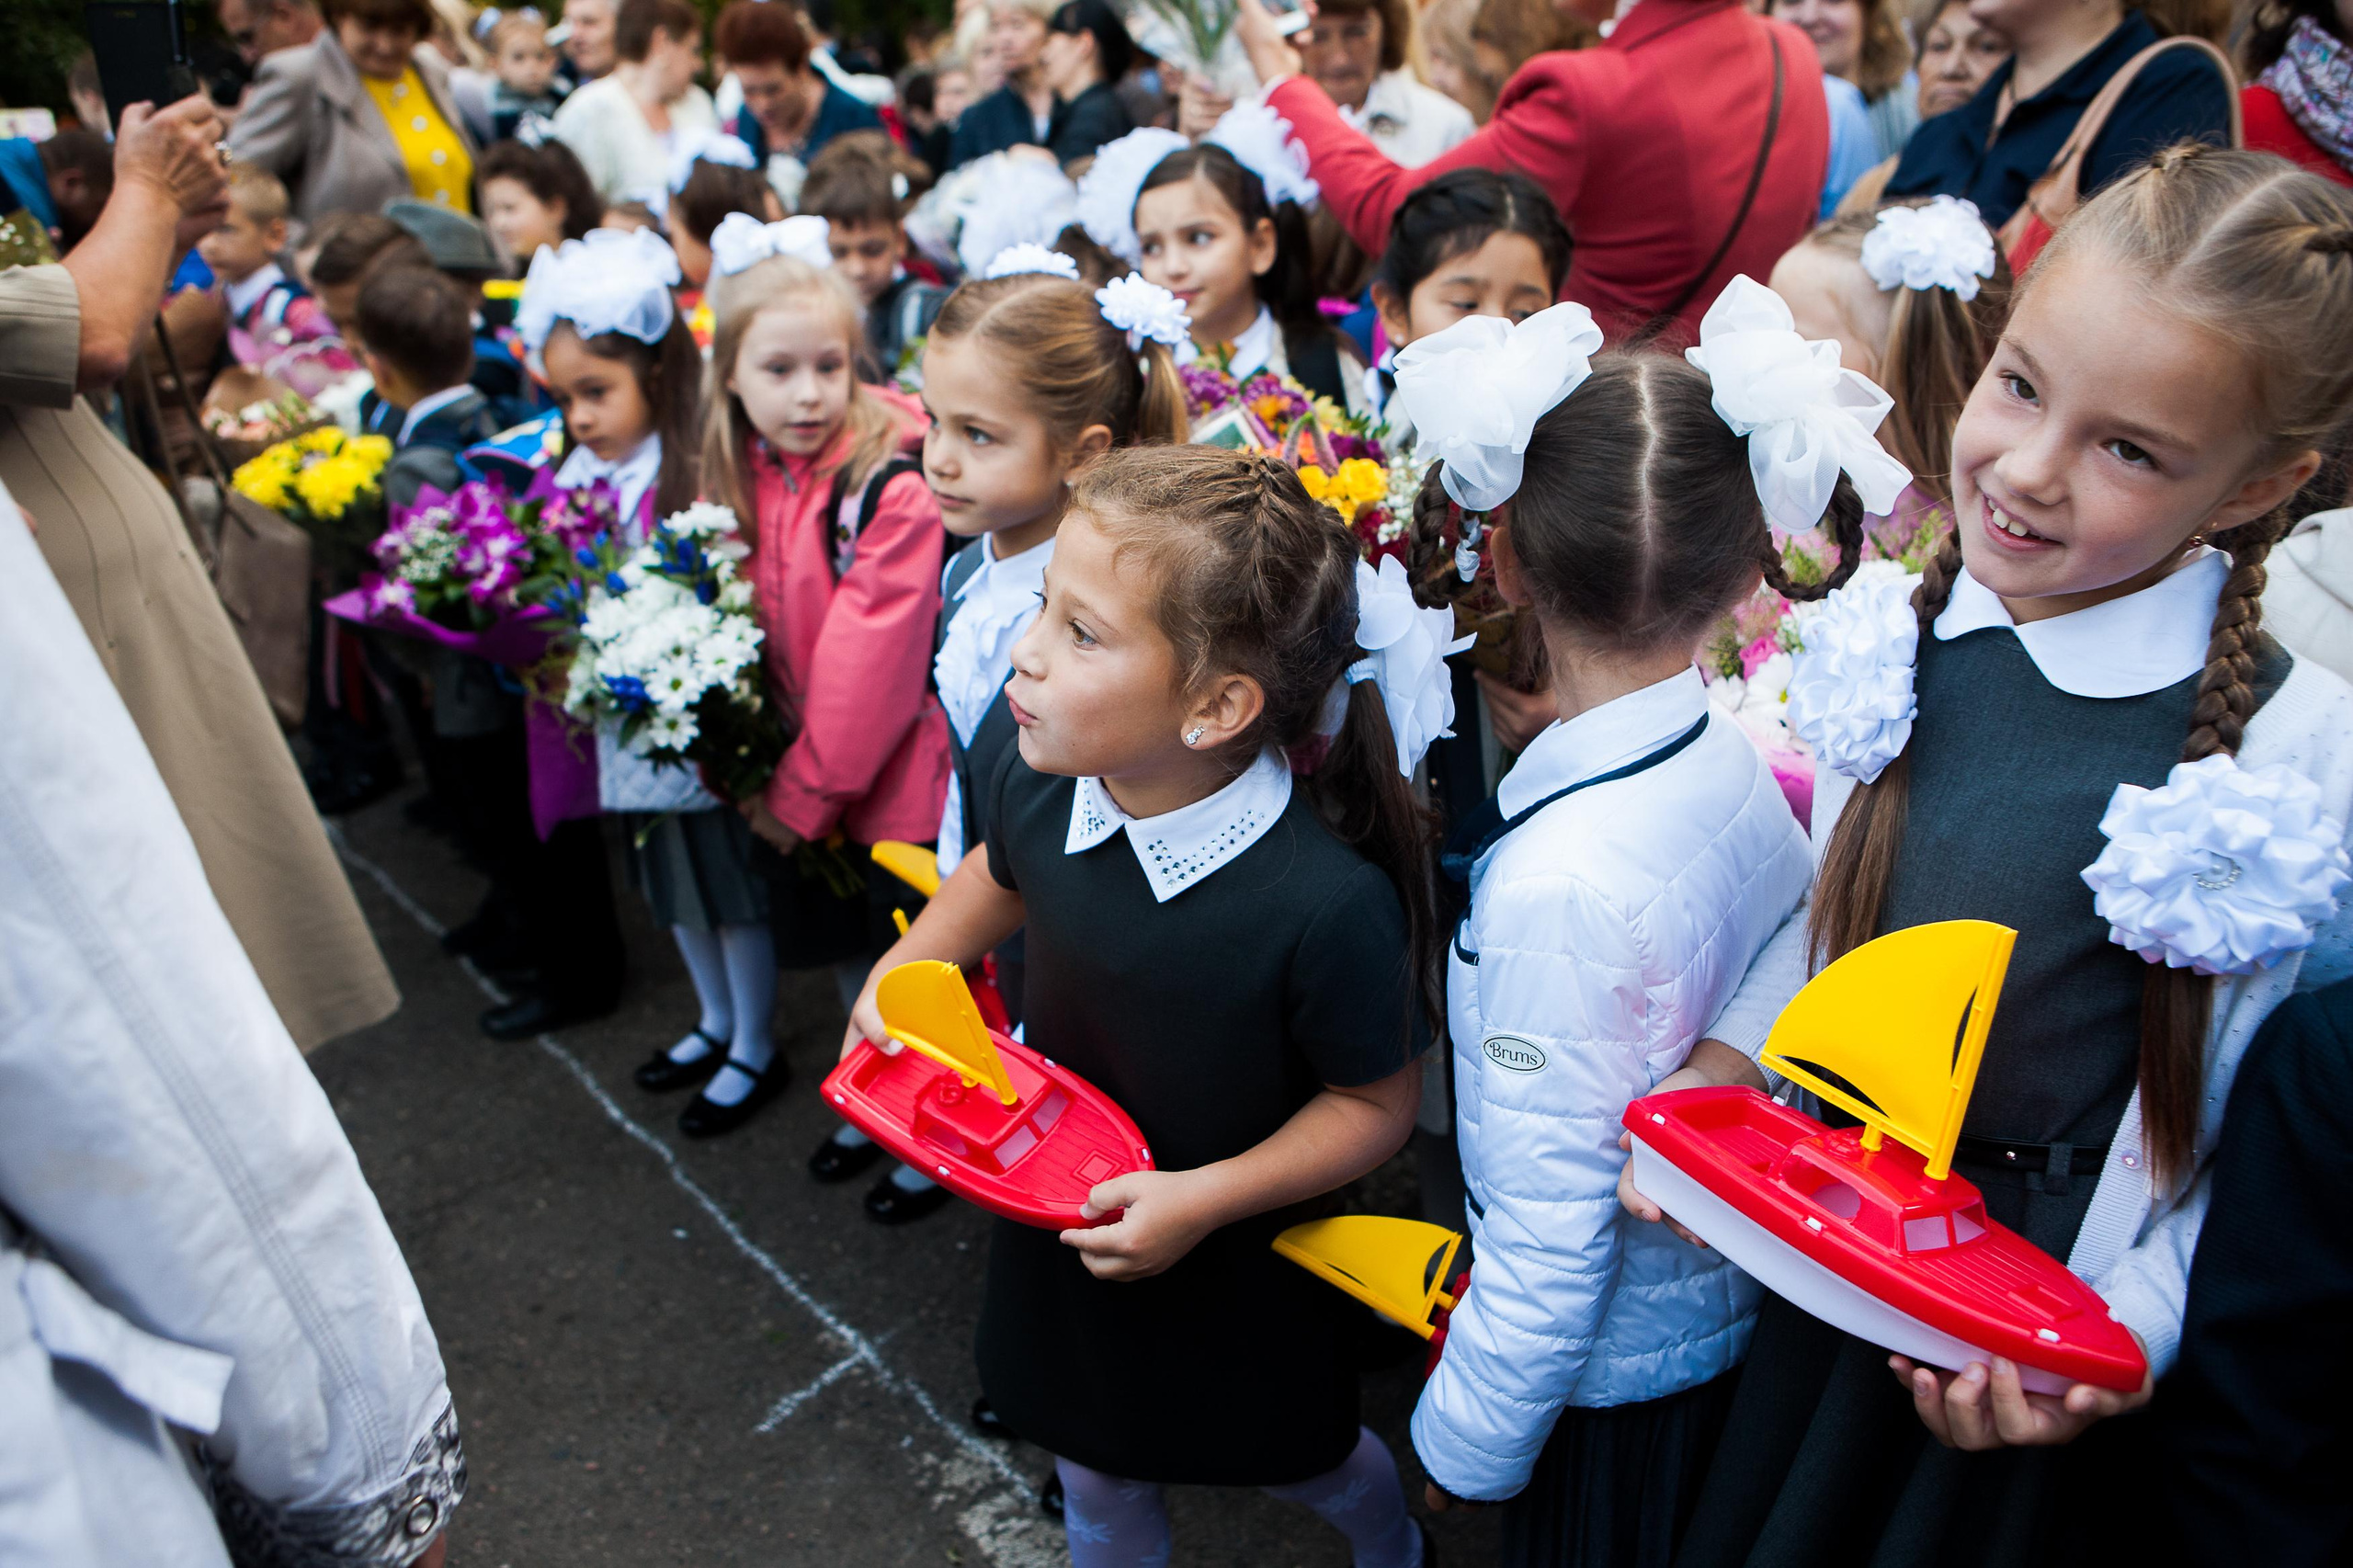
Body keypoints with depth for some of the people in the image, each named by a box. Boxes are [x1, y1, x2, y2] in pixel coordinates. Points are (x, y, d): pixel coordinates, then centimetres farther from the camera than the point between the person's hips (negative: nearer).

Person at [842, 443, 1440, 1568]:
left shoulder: (1331, 905, -36)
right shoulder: (1038, 783, -20)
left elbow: (1377, 1102, -19)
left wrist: (1207, 1198, -26)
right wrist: (904, 969, -6)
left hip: (1228, 1258, -3)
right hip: (1057, 1219, 4)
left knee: (1297, 1453, 27)